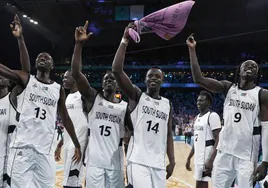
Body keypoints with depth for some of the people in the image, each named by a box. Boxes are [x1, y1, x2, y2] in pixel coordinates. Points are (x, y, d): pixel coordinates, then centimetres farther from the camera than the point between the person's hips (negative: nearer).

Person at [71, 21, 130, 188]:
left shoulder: (125, 106, 7)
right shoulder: (94, 99, 2)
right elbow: (76, 73, -10)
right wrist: (79, 44, -19)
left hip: (116, 163, 2)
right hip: (94, 161, -1)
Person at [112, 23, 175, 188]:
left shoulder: (168, 104, 14)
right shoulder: (137, 96, 1)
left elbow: (169, 134, 16)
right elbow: (117, 70, -12)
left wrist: (172, 161, 7)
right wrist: (125, 40, -14)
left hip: (158, 163, 5)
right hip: (138, 161, -5)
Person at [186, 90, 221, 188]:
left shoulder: (212, 116, -12)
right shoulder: (197, 117, 15)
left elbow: (218, 140, -18)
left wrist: (210, 160, -26)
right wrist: (189, 158, 19)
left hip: (207, 157, -9)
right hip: (198, 157, 9)